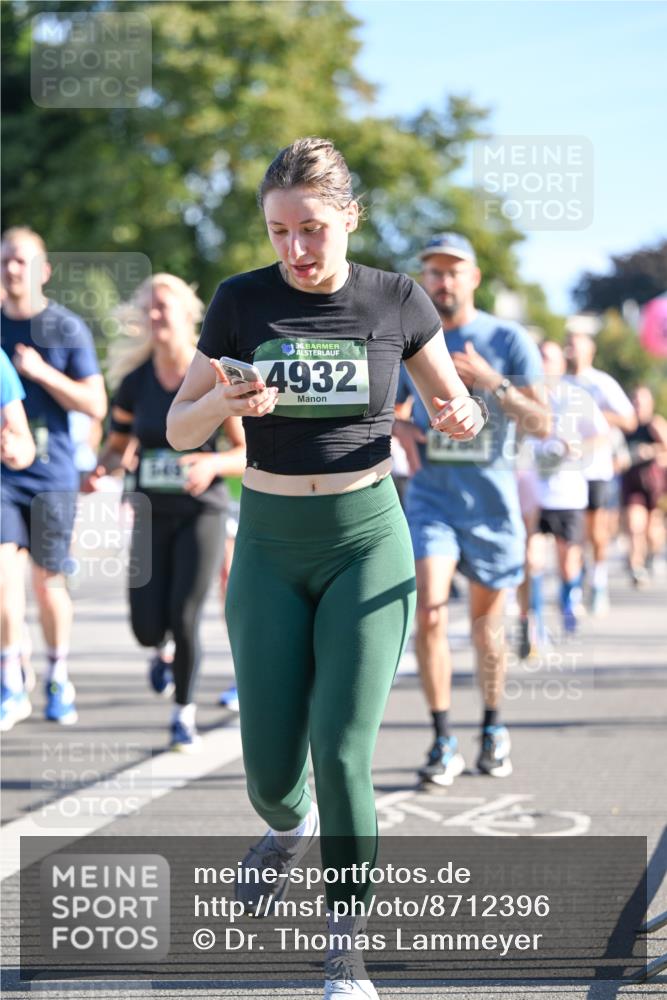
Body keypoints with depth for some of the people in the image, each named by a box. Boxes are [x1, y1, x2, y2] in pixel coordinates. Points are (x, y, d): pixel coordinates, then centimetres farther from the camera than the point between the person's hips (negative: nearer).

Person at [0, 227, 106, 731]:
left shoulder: (68, 328, -4)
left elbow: (96, 405, -6)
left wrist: (41, 372, -15)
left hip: (53, 474, -2)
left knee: (48, 581, 5)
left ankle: (59, 679, 22)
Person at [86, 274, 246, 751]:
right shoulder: (134, 383, -1)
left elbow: (250, 452, -6)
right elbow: (118, 446, 10)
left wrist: (213, 464, -26)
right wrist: (102, 469, -13)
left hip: (202, 511, -3)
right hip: (152, 513, 3)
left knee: (184, 618, -10)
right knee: (147, 627, -5)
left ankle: (184, 715, 13)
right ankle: (164, 651, 35)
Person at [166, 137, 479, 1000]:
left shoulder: (396, 301, -4)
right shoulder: (241, 301, -3)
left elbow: (448, 401, 10)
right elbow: (179, 429, 1)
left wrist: (457, 417, -14)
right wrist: (225, 400, -21)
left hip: (367, 543, -1)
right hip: (269, 548, 1)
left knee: (342, 756, -12)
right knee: (271, 769, -1)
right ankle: (289, 826, 39)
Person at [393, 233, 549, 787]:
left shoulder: (509, 340, -3)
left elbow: (542, 423, -8)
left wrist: (491, 382, -21)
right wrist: (398, 427, -5)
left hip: (491, 503, -1)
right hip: (431, 497, 1)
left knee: (487, 623, 10)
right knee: (429, 609, -17)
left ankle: (494, 727, 32)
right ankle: (443, 741, -10)